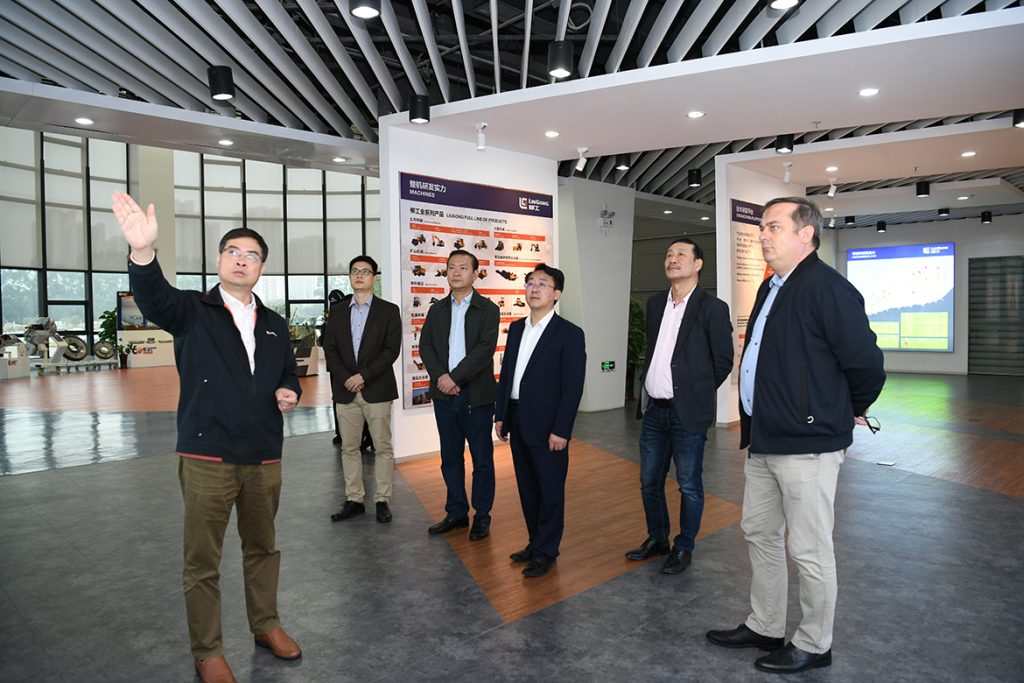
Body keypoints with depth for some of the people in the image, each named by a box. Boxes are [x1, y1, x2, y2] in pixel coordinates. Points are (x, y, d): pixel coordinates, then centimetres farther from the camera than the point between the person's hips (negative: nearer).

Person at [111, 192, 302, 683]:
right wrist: (143, 251, -44)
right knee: (202, 561, 8)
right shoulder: (192, 311, -2)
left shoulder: (275, 325, 11)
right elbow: (153, 297, -24)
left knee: (263, 547, 18)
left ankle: (266, 625, 38)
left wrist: (289, 393, -1)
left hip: (264, 457, 4)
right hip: (207, 457, -4)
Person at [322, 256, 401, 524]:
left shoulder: (388, 310, 1)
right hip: (345, 391, 4)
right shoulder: (337, 313, 12)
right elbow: (329, 349, 6)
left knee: (382, 448, 3)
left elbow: (392, 349, -7)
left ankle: (382, 500, 13)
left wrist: (363, 376, -14)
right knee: (349, 448, 9)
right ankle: (354, 500, 19)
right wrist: (346, 378, -9)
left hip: (377, 390, -3)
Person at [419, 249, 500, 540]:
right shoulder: (437, 309, 11)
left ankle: (482, 516, 20)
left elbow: (485, 349, -14)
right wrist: (440, 377, -12)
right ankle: (456, 513, 27)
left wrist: (455, 377, -18)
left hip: (476, 394, -4)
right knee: (450, 457, 13)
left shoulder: (487, 309, -3)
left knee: (482, 458, 6)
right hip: (444, 394, 4)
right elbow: (425, 346, 3)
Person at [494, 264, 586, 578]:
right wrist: (500, 415, 11)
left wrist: (561, 430, -16)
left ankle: (546, 551, 23)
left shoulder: (569, 333, -10)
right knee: (527, 488, 17)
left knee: (550, 490, 7)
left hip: (546, 426, -6)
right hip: (517, 422, 6)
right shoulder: (516, 328, 10)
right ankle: (535, 542, 33)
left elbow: (573, 386, -13)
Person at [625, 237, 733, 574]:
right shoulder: (655, 303, 10)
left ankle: (684, 547, 26)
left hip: (687, 413, -6)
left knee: (689, 486, 8)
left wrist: (696, 393, -1)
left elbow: (723, 361, -4)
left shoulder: (712, 308, -8)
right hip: (654, 409, 6)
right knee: (649, 482, 16)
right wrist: (647, 383, 9)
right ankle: (657, 539, 35)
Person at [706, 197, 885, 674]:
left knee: (809, 550, 6)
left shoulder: (828, 288, -17)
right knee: (759, 533, 19)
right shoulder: (771, 288, 12)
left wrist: (851, 411, 0)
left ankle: (813, 645, 28)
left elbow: (866, 364, -17)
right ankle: (764, 627, 37)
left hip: (807, 443, -10)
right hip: (763, 439, 10)